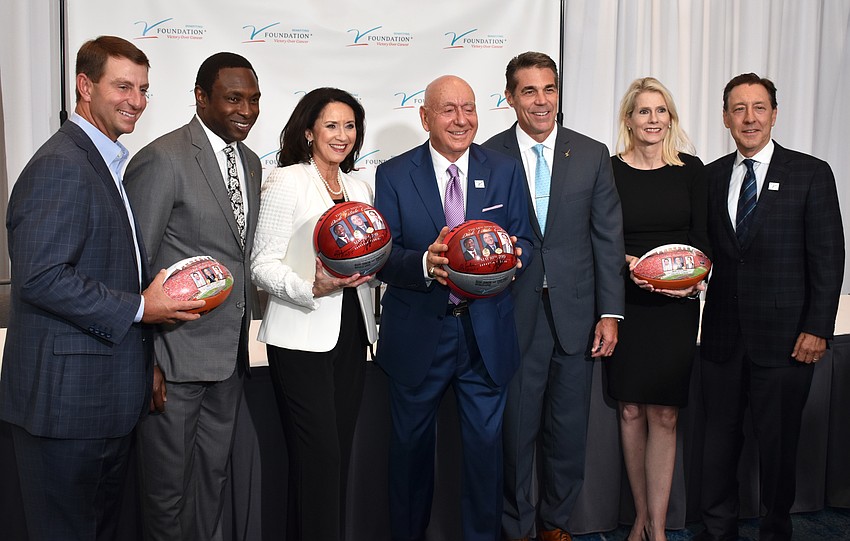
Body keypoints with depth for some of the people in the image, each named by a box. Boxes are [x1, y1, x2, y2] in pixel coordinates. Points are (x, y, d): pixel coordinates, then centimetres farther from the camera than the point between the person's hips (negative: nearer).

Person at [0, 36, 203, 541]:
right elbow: (41, 278, -25)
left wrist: (158, 293, 9)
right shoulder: (61, 164, -17)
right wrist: (137, 308, -18)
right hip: (67, 394, -10)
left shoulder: (108, 161, 16)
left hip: (109, 395, 10)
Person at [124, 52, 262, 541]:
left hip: (231, 354, 7)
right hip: (176, 352, -7)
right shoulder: (163, 160, -15)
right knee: (168, 486, 8)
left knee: (215, 474, 20)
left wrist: (244, 332, 14)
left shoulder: (251, 162, 10)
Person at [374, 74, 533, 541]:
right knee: (411, 445, 15)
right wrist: (424, 263, -29)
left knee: (485, 444, 11)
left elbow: (524, 241, 3)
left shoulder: (505, 172, 4)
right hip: (417, 335, -1)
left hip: (486, 333, 1)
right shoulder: (393, 175, -3)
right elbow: (382, 256, -8)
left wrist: (511, 257, -21)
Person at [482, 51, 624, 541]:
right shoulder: (488, 157, -1)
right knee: (515, 430, 8)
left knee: (569, 431, 12)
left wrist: (610, 312, -1)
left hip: (575, 315, 2)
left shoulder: (593, 155, 4)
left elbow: (608, 238, 4)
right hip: (513, 316, -2)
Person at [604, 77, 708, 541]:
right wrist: (628, 264, -20)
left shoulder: (691, 169, 3)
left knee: (664, 416, 1)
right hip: (626, 305, 0)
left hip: (677, 307, 0)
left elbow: (701, 237, 4)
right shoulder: (610, 170, -1)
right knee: (631, 411, 9)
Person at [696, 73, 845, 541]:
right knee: (719, 436, 11)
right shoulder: (711, 176, 9)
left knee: (778, 441, 8)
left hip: (784, 336, -3)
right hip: (723, 334, 3)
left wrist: (817, 329, -10)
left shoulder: (811, 174, -2)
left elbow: (828, 256, -4)